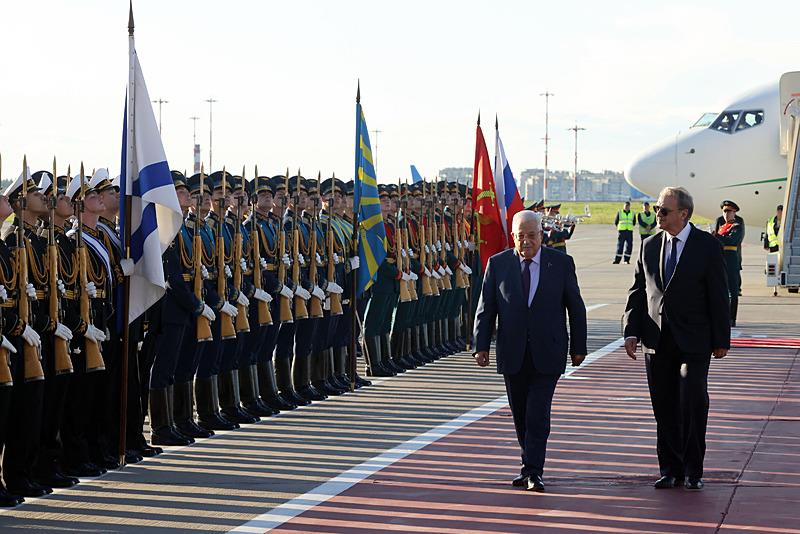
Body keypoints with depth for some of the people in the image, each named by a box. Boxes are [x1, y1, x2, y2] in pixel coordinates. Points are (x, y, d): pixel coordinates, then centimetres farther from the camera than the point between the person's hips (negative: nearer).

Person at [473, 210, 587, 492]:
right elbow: (486, 308, 3)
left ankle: (532, 472, -5)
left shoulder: (561, 263, 0)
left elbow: (576, 307, 5)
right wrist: (481, 346, -5)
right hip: (513, 354, 2)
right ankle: (530, 466, 24)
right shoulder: (498, 264, 2)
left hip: (547, 353, -2)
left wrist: (578, 347, 4)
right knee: (520, 415, 10)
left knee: (538, 414, -8)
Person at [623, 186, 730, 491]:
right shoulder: (649, 246, 9)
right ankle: (671, 470, 14)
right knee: (664, 409, 6)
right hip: (657, 341, 4)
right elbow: (637, 292, 11)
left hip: (693, 341, -4)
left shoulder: (706, 246, -3)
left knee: (693, 404, -8)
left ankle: (693, 471, 4)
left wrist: (721, 340, -5)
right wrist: (631, 331, 0)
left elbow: (718, 296, -2)